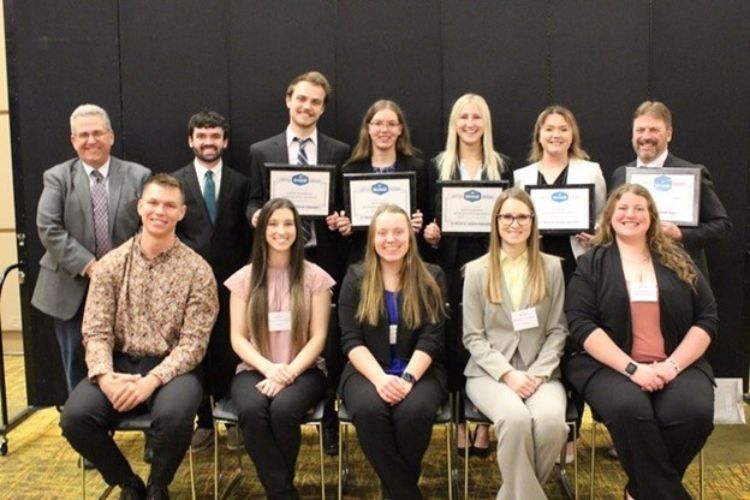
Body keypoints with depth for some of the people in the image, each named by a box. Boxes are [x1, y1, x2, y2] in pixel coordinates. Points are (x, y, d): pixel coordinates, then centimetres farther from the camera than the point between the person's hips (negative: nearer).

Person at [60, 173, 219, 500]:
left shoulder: (197, 270, -3)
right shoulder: (110, 264, 3)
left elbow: (193, 343, -8)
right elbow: (95, 331, 0)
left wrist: (152, 380, -22)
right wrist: (105, 376, -20)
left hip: (171, 369, -2)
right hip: (120, 363, 3)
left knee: (174, 416, -34)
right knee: (75, 417, -24)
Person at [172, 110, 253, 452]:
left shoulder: (241, 183, 5)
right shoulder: (175, 182, 4)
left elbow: (248, 233, 5)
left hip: (230, 281, 0)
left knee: (229, 352, 3)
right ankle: (204, 420, 21)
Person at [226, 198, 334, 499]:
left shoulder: (314, 277, 3)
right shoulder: (244, 278, 7)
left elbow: (318, 337, -2)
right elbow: (238, 338, 3)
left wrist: (289, 373, -17)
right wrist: (268, 368, -15)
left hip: (304, 370, -1)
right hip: (255, 370, 1)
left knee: (283, 409, -34)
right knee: (251, 410, -33)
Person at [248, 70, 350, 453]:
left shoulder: (339, 152, 8)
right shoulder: (261, 151, 9)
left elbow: (347, 204, 9)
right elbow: (254, 201, 10)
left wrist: (341, 218, -12)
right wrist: (258, 216, -12)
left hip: (324, 258, 0)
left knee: (327, 342, 4)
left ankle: (330, 421, 17)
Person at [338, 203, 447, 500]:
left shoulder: (431, 278, 6)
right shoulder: (356, 278, 6)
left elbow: (431, 338, -3)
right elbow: (351, 340, -2)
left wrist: (407, 378, -20)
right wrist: (380, 379, -20)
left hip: (420, 371, 0)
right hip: (367, 371, 0)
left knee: (414, 411, -33)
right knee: (369, 410, -33)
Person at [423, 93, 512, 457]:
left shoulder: (502, 166, 8)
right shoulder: (438, 166, 8)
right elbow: (431, 216, 10)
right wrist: (430, 233, -10)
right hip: (452, 263, 0)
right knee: (454, 342, 2)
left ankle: (485, 425, 12)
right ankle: (459, 424, 14)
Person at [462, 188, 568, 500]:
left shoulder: (551, 267, 10)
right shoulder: (477, 271, 5)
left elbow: (557, 331, 6)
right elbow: (473, 337, 1)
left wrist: (538, 373, -9)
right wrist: (508, 374, -13)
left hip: (540, 373, 1)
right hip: (490, 373, -1)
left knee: (551, 421, -31)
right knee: (516, 418, -33)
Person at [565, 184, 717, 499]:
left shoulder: (678, 261, 14)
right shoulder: (591, 264, 6)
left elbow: (707, 318, 8)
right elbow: (581, 324, -5)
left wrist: (673, 365, -9)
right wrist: (631, 368, -17)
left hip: (677, 365, 2)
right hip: (610, 366, -2)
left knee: (694, 412, -29)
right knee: (629, 410, -34)